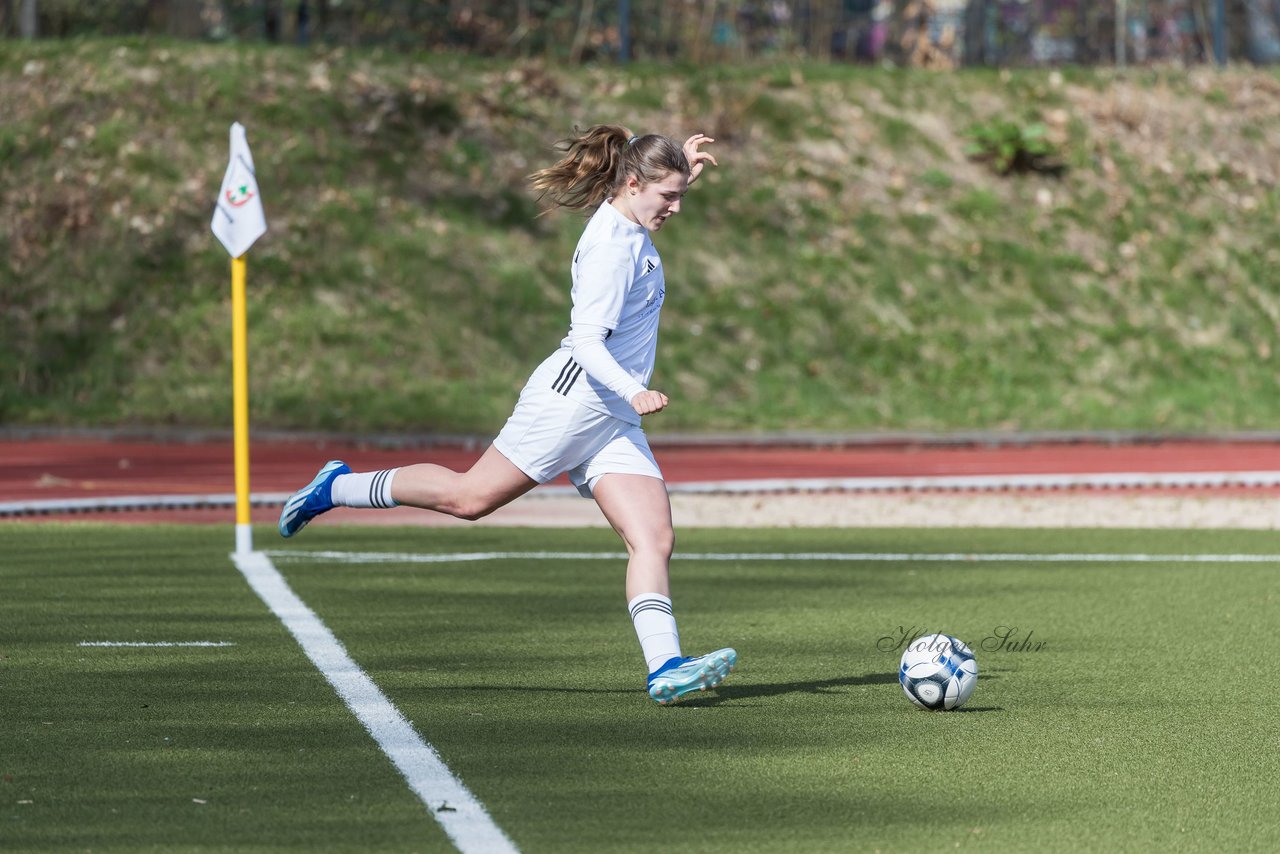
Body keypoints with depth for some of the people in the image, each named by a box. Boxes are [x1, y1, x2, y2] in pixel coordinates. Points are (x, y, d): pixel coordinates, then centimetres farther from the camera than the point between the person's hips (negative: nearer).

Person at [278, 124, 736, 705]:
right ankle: (339, 487, 13)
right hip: (572, 396, -9)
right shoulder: (610, 249, -16)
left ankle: (665, 668, -17)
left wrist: (682, 170, 26)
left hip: (613, 420, 9)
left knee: (655, 538, -7)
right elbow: (586, 341, -24)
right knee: (472, 495, -5)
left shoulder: (630, 227, 14)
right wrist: (633, 391, -39)